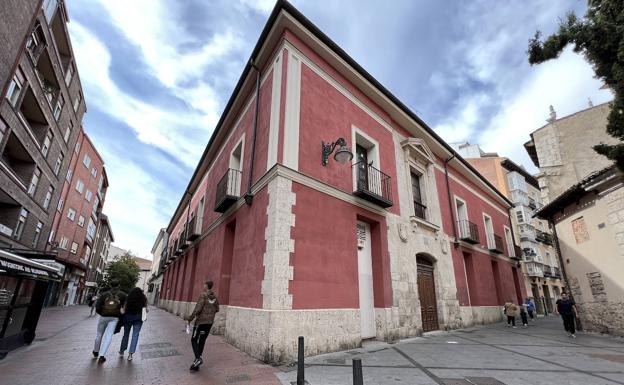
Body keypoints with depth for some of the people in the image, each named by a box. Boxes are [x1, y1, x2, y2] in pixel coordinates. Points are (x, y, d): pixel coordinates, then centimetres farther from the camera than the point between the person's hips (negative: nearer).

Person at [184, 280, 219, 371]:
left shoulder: (203, 295, -12)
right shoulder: (214, 297, 6)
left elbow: (198, 308, -20)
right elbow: (217, 309, 13)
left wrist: (190, 317, -14)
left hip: (201, 321, -6)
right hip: (210, 322, 6)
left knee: (194, 340, 6)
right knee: (202, 341, 13)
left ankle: (198, 358, -11)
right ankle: (196, 365, 18)